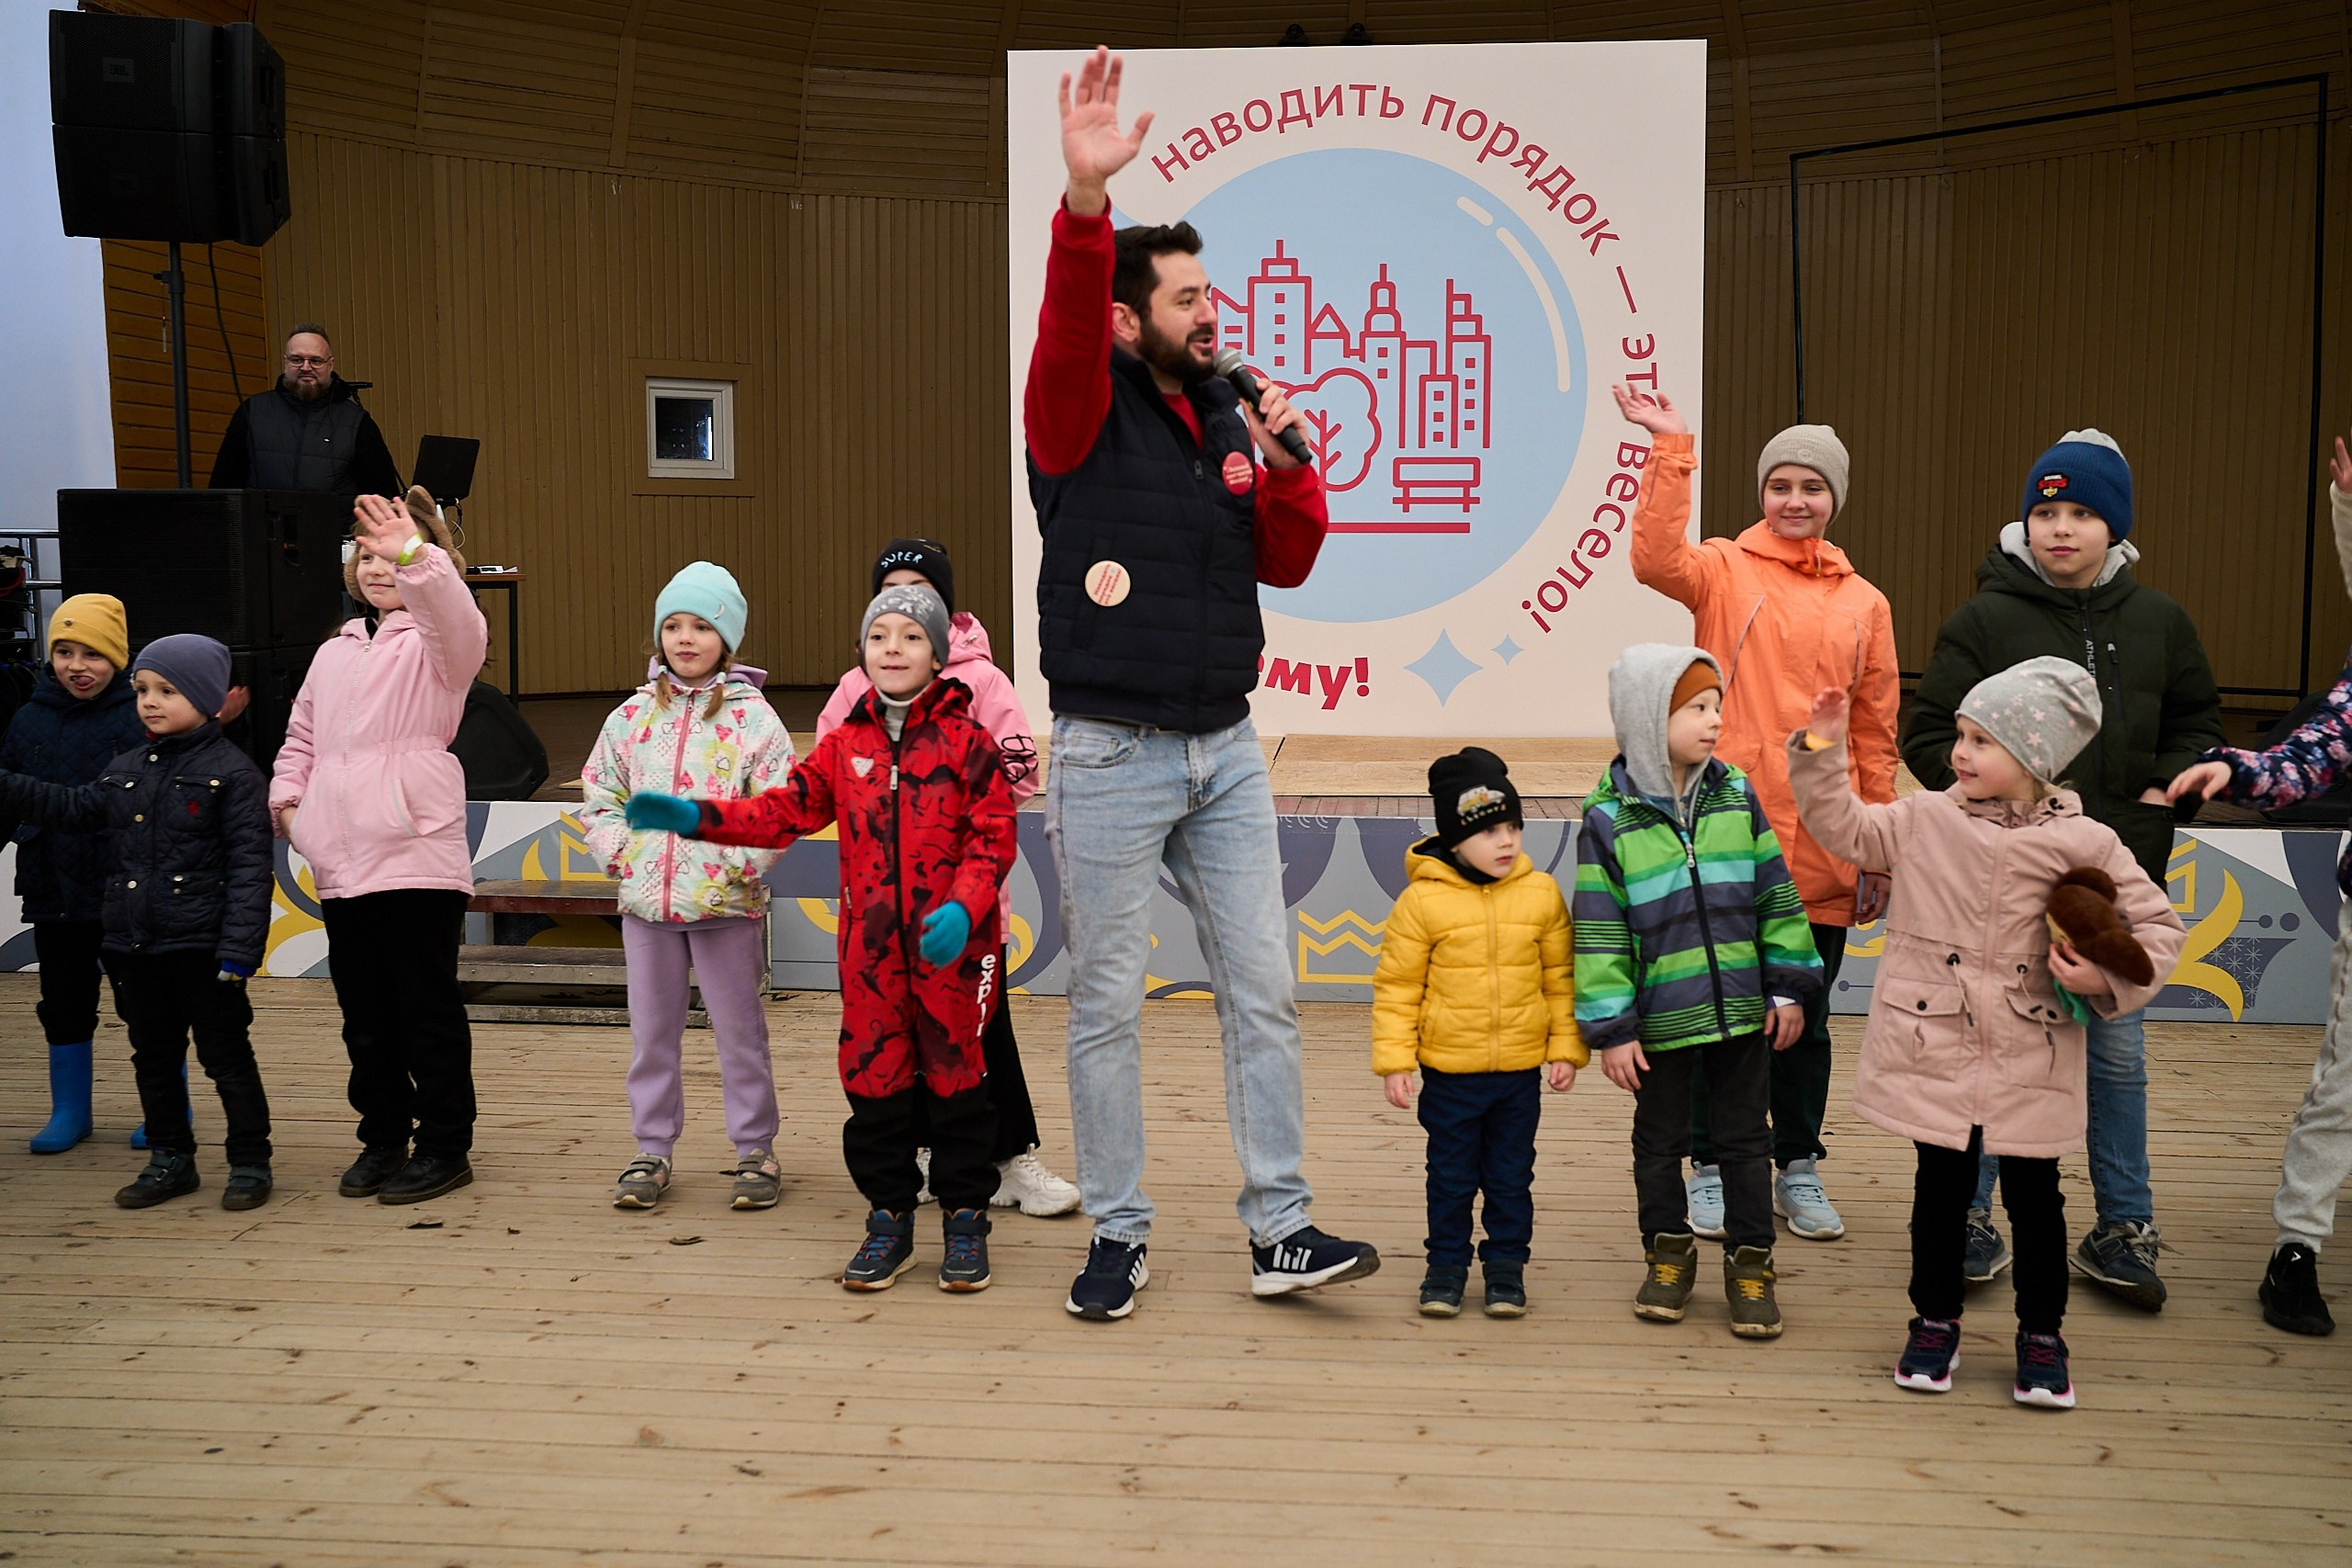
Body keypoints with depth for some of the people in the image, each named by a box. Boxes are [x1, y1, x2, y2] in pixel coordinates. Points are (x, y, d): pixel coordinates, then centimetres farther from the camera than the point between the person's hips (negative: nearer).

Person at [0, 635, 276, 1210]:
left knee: (227, 1056, 3)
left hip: (202, 947, -7)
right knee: (153, 1057, 16)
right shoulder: (126, 769, 10)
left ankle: (250, 1163, 13)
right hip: (134, 946, 7)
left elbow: (250, 865, -14)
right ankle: (170, 1161, 28)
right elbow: (73, 807, 18)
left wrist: (239, 947, -19)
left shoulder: (232, 771, -10)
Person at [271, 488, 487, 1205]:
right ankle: (382, 1138, 26)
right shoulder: (335, 652, 20)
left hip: (417, 856, -7)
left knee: (428, 1009, 0)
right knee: (364, 1012, 14)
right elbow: (301, 735, 28)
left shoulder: (435, 641, -1)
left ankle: (445, 1147, 10)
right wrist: (287, 795, 11)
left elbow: (456, 619, -26)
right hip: (341, 862, 7)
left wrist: (415, 557, -44)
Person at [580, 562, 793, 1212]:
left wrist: (738, 863, -15)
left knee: (740, 1030, 5)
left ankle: (756, 1148, 17)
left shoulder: (752, 717, -3)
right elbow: (598, 797, 14)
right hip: (646, 898, 4)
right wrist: (621, 851, -1)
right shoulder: (633, 715, 8)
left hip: (726, 901, -3)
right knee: (651, 1032, 12)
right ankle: (652, 1148, 23)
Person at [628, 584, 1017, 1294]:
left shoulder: (966, 740, -3)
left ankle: (964, 1218, 19)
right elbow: (787, 808, 4)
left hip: (952, 945, -3)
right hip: (871, 948, 3)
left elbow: (993, 837, -7)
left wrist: (963, 905, -21)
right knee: (873, 1079, 8)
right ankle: (889, 1218, 23)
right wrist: (697, 816, -6)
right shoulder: (845, 745, 9)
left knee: (956, 1074, 5)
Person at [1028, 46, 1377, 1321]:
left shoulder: (1230, 425, 11)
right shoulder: (1086, 413, -5)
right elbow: (1064, 325, -26)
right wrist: (1085, 196, -42)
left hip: (1225, 749, 5)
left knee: (1262, 991, 5)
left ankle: (1282, 1232, 14)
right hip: (1111, 756, -5)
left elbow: (1285, 563, 12)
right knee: (1108, 1003, 3)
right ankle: (1117, 1235, 17)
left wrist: (1288, 467, -6)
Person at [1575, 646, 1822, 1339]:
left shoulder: (1736, 796, -1)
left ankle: (1750, 1262, 25)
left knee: (1745, 1138, 11)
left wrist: (1789, 986, 3)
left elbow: (1775, 896, 5)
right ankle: (1669, 1253, 32)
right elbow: (1599, 931, -9)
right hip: (1660, 1015, -2)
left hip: (1741, 1008, 2)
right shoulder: (1610, 819, -11)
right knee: (1659, 1140, 14)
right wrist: (1610, 1028, -10)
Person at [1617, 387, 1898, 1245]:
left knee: (1806, 1015, 12)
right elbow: (1656, 560, -22)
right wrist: (1672, 452, -26)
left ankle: (1798, 1169, 27)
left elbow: (1876, 735, 12)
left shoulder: (1865, 603, 10)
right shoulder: (1724, 570, 2)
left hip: (1821, 845, 3)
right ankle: (1711, 1167, 21)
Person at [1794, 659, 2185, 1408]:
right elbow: (1845, 827, 6)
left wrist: (2109, 981, -15)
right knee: (1941, 1189, 11)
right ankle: (1935, 1322, 28)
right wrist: (1823, 749, -4)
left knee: (2034, 1197, 10)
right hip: (1935, 1051, 1)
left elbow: (2158, 924, 1)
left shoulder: (2082, 845, -5)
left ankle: (2041, 1336, 27)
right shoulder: (1924, 820, 0)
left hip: (2030, 1064, -1)